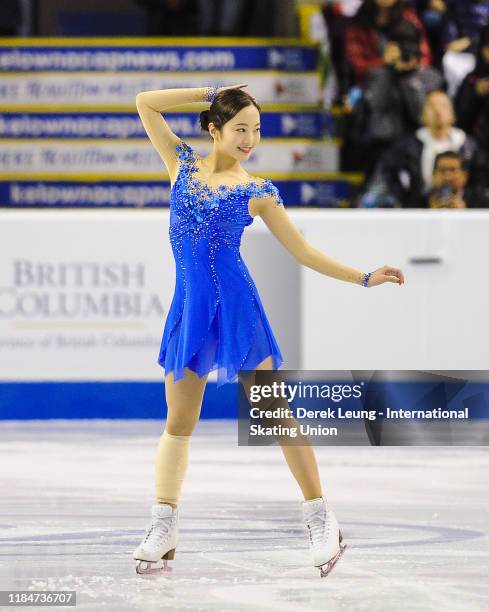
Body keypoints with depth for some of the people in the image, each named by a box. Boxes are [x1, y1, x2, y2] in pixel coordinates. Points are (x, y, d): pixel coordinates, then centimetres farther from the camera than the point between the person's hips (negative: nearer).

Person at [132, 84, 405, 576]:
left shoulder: (257, 191, 4)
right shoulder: (182, 163, 10)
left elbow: (303, 251, 7)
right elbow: (145, 103, 8)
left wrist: (364, 278, 2)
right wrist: (211, 92, 6)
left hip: (235, 303, -3)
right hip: (189, 305, 3)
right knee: (178, 419, 5)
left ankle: (321, 520, -2)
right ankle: (162, 531, 7)